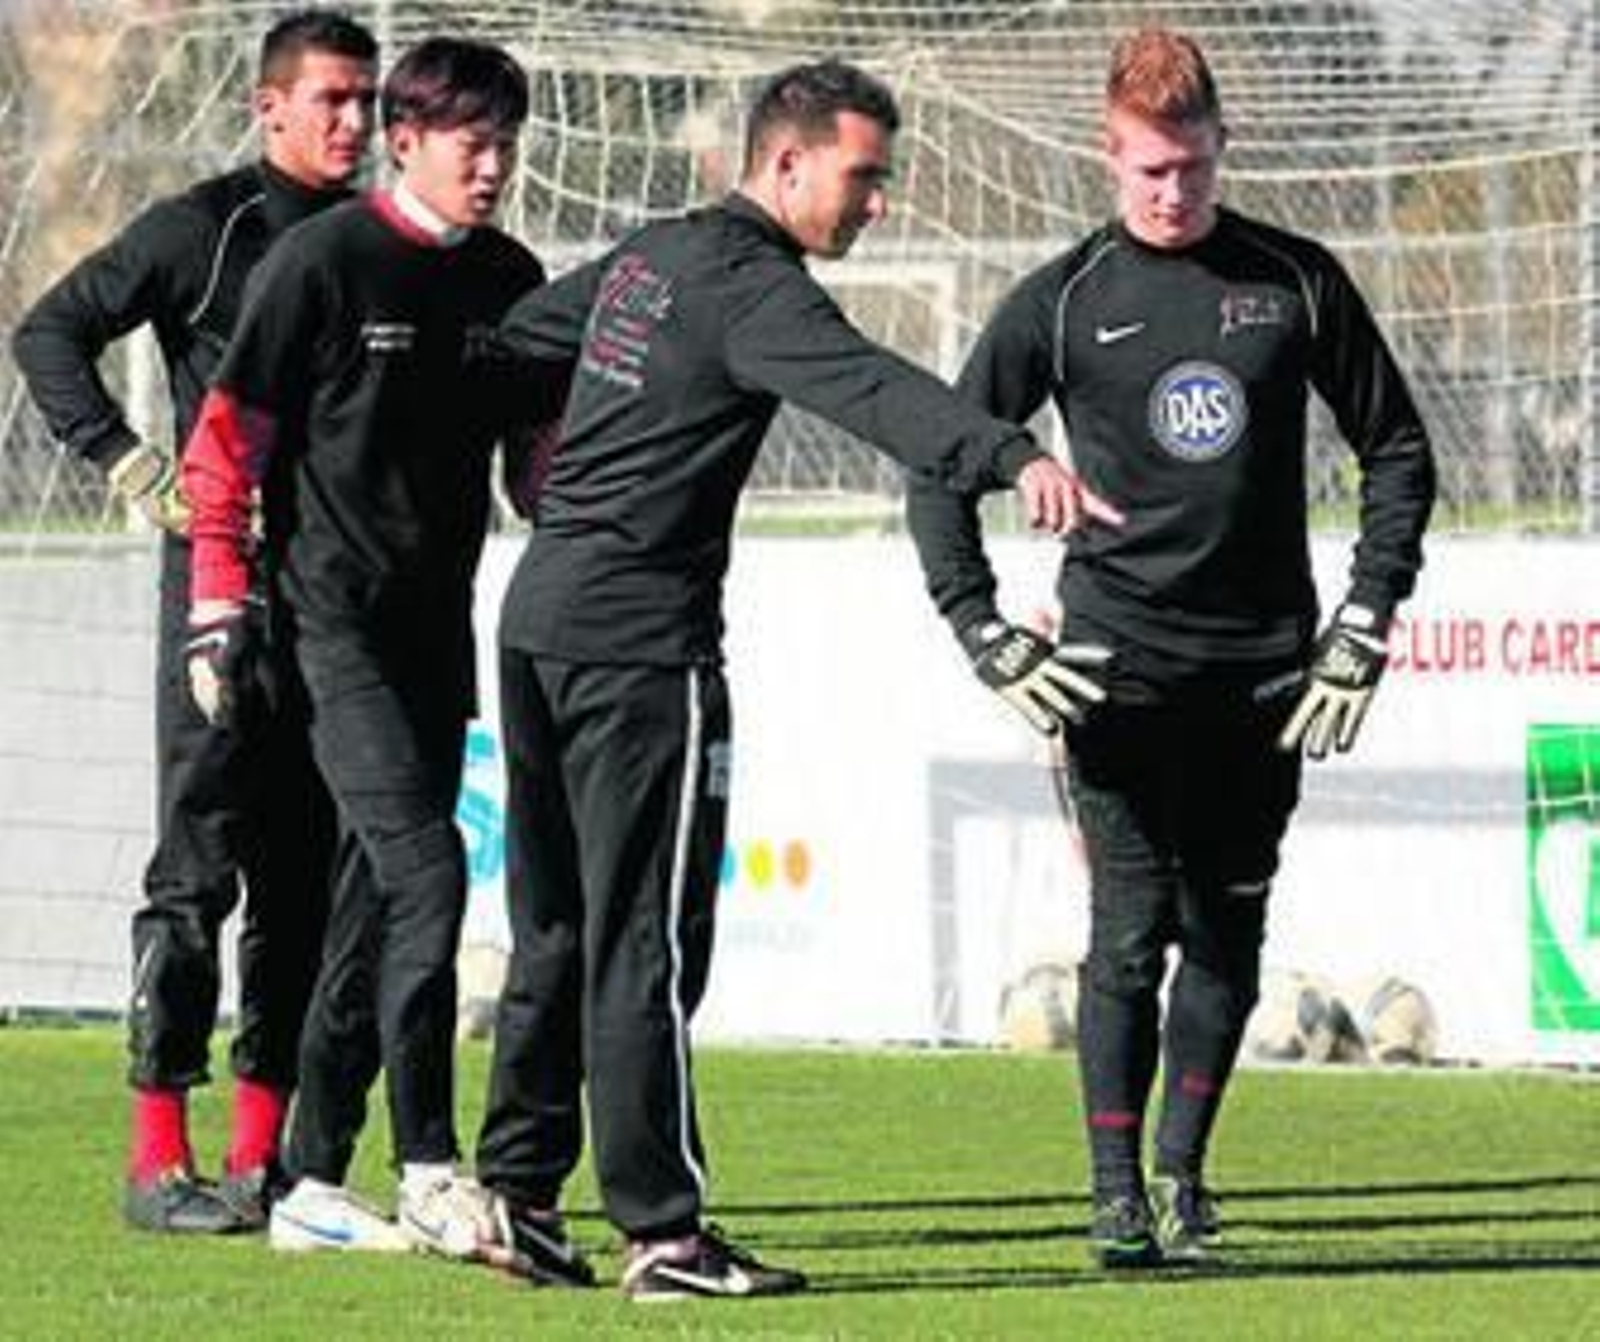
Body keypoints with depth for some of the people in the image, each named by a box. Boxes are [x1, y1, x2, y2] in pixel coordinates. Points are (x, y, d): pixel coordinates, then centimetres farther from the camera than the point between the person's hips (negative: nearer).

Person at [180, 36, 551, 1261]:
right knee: (425, 870, -17)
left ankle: (314, 1182, 14)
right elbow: (227, 437, -6)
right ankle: (429, 1172, -16)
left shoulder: (510, 281, 9)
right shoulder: (325, 262, -8)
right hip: (336, 620, -6)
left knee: (385, 897, 7)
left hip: (440, 629, 6)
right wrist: (220, 607, -10)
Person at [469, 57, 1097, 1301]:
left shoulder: (649, 255, 15)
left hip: (541, 616, 9)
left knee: (557, 930, 16)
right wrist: (1016, 457, -44)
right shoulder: (752, 290, -14)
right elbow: (873, 389, -31)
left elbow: (523, 338, 31)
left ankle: (517, 1193, 20)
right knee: (648, 943, -8)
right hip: (639, 644, -9)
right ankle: (663, 1232, -8)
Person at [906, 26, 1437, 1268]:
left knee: (1228, 931, 5)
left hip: (1265, 663, 2)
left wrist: (1366, 624, 3)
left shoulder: (1296, 282, 5)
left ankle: (1184, 1168, 17)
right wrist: (983, 632, -4)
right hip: (1123, 658, -2)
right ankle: (1118, 1192, -5)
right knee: (1132, 925, -9)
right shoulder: (1063, 302, 1)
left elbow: (1397, 450, 12)